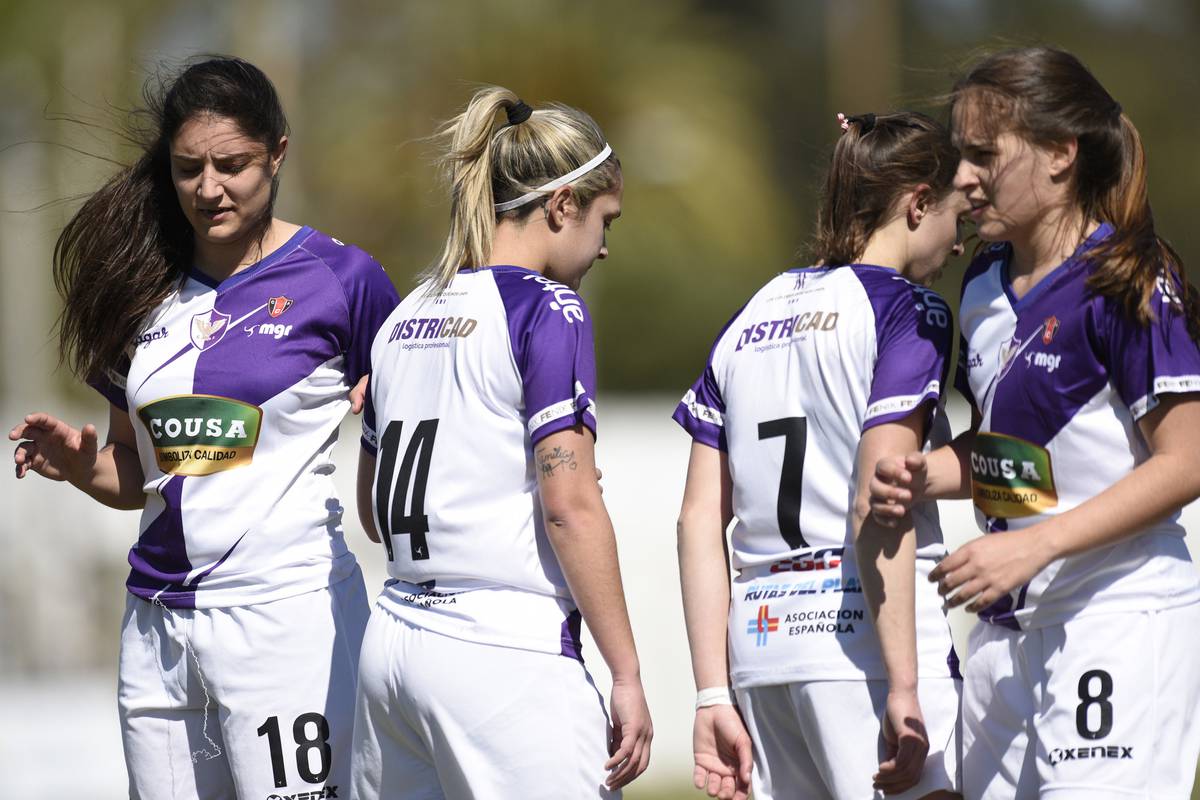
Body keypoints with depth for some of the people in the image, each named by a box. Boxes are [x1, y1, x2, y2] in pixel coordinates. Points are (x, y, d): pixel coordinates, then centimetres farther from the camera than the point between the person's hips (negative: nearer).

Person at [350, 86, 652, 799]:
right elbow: (570, 506, -14)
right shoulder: (549, 311, -7)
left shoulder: (405, 319, 14)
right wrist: (627, 674, -11)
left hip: (394, 640, 8)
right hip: (509, 654, -8)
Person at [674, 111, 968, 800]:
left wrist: (715, 696, 13)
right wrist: (904, 691, -17)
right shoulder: (908, 309, -3)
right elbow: (878, 505, -14)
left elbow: (701, 518, 13)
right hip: (867, 638, -7)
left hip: (760, 645, 7)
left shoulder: (751, 318, 17)